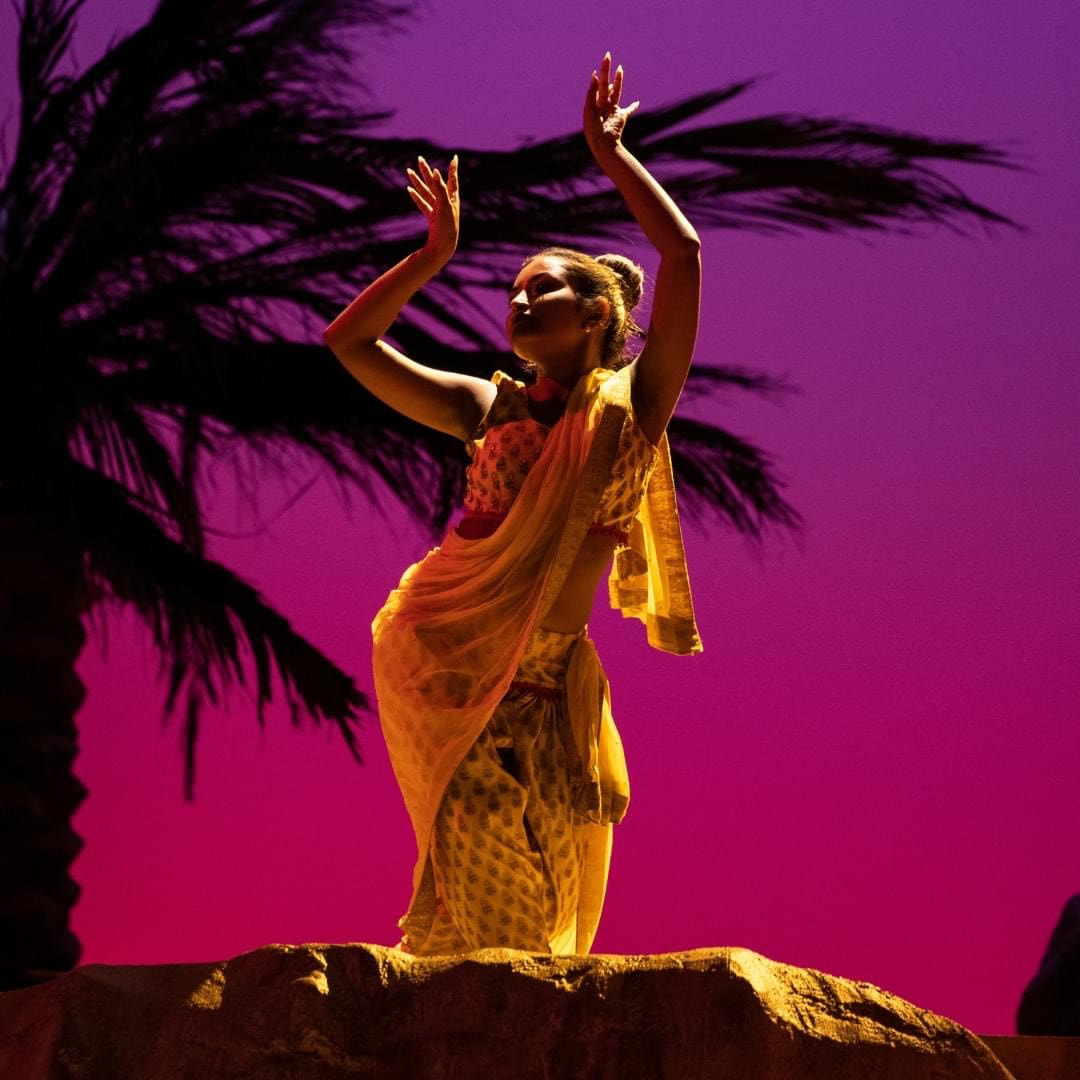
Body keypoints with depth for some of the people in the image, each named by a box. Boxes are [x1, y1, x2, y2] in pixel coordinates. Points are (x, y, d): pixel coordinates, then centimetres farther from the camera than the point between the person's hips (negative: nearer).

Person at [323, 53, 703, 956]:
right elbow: (350, 341, 13)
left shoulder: (629, 406, 2)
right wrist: (434, 255, 8)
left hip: (543, 683, 0)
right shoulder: (491, 410, 10)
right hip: (444, 667, 0)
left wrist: (611, 153, 1)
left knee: (533, 898, 3)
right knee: (483, 878, -9)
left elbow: (683, 254, -7)